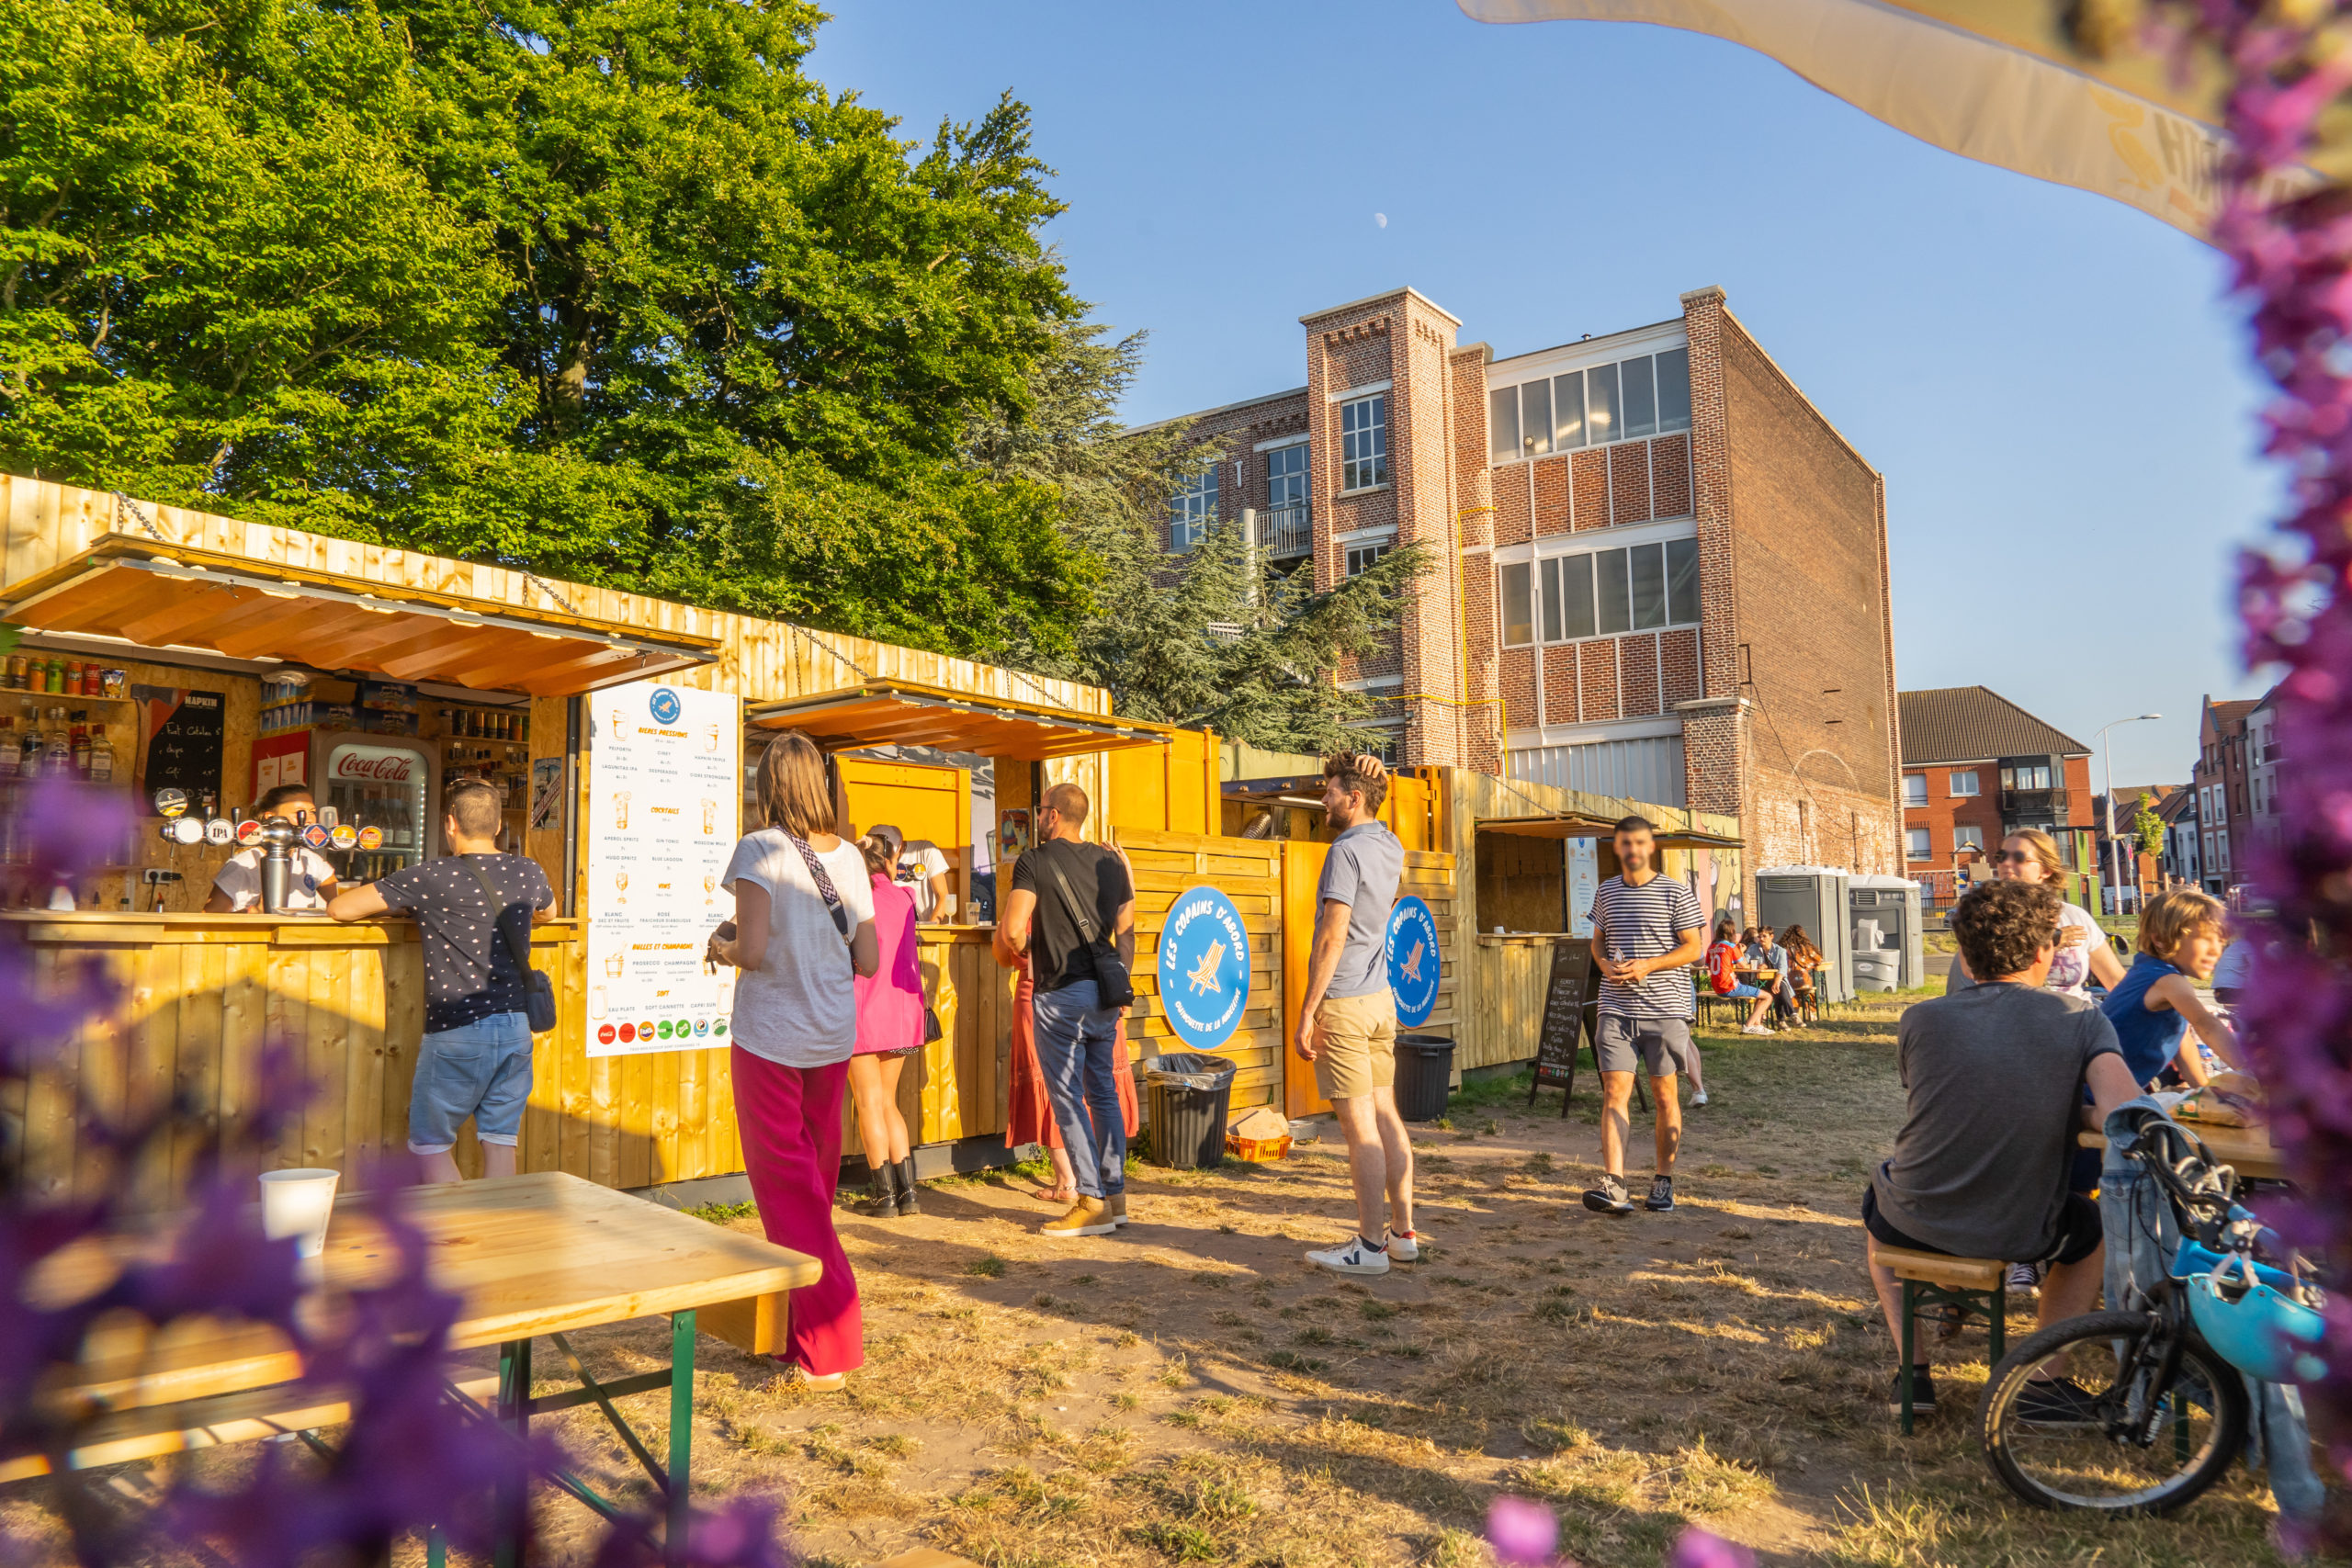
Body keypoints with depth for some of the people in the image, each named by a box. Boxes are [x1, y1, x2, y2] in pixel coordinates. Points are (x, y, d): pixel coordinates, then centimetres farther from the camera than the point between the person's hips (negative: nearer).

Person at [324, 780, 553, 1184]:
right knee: (500, 1143, 11)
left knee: (430, 1142, 11)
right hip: (517, 1026, 5)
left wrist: (399, 907, 12)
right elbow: (548, 912, 27)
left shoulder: (432, 878, -10)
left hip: (458, 1031, -4)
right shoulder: (528, 873, 4)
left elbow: (339, 908, -5)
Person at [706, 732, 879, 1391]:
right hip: (833, 1040, 5)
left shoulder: (760, 850, -12)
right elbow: (869, 961, 2)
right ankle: (798, 1333, 31)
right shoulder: (849, 857, 2)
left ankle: (828, 1348, 5)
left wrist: (721, 947, 0)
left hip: (770, 1040, -5)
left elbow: (752, 951, -21)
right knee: (817, 1185, 17)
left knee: (788, 1193, 4)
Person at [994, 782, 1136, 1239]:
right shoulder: (1110, 861, 10)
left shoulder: (1034, 862, -7)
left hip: (1061, 994, -6)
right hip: (1105, 994, 6)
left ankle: (1093, 1202, 3)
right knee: (1104, 1093, 14)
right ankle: (1115, 1193, 17)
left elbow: (1012, 932, -17)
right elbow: (1126, 931, 12)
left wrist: (1016, 951, 4)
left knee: (1069, 1099, 1)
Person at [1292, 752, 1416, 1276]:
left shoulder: (1346, 851, -15)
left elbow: (1332, 938, -20)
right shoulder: (1391, 848, 9)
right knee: (1385, 1115, 12)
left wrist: (1306, 1013, -17)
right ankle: (1402, 1232, 19)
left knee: (1360, 1125, -4)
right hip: (1381, 997, 9)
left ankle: (1371, 1245, 2)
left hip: (1344, 1003, -9)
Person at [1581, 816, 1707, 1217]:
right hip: (1617, 1007, 2)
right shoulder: (1606, 891, 10)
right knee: (1614, 1092, -7)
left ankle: (1664, 1181, 20)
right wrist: (1605, 964, -3)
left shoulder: (1676, 891, -1)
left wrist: (1648, 965, -16)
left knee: (1664, 1094, 6)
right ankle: (1613, 1185, -11)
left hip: (1665, 1006, -2)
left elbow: (1694, 947, -3)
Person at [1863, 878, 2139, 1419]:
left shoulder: (1919, 1020, -6)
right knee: (2091, 1227, 34)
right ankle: (2046, 1379, 27)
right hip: (2020, 1234, 0)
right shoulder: (2082, 1019, -8)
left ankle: (1912, 1370, 29)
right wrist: (2071, 1117, 0)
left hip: (1917, 1224, 0)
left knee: (1878, 1198, 36)